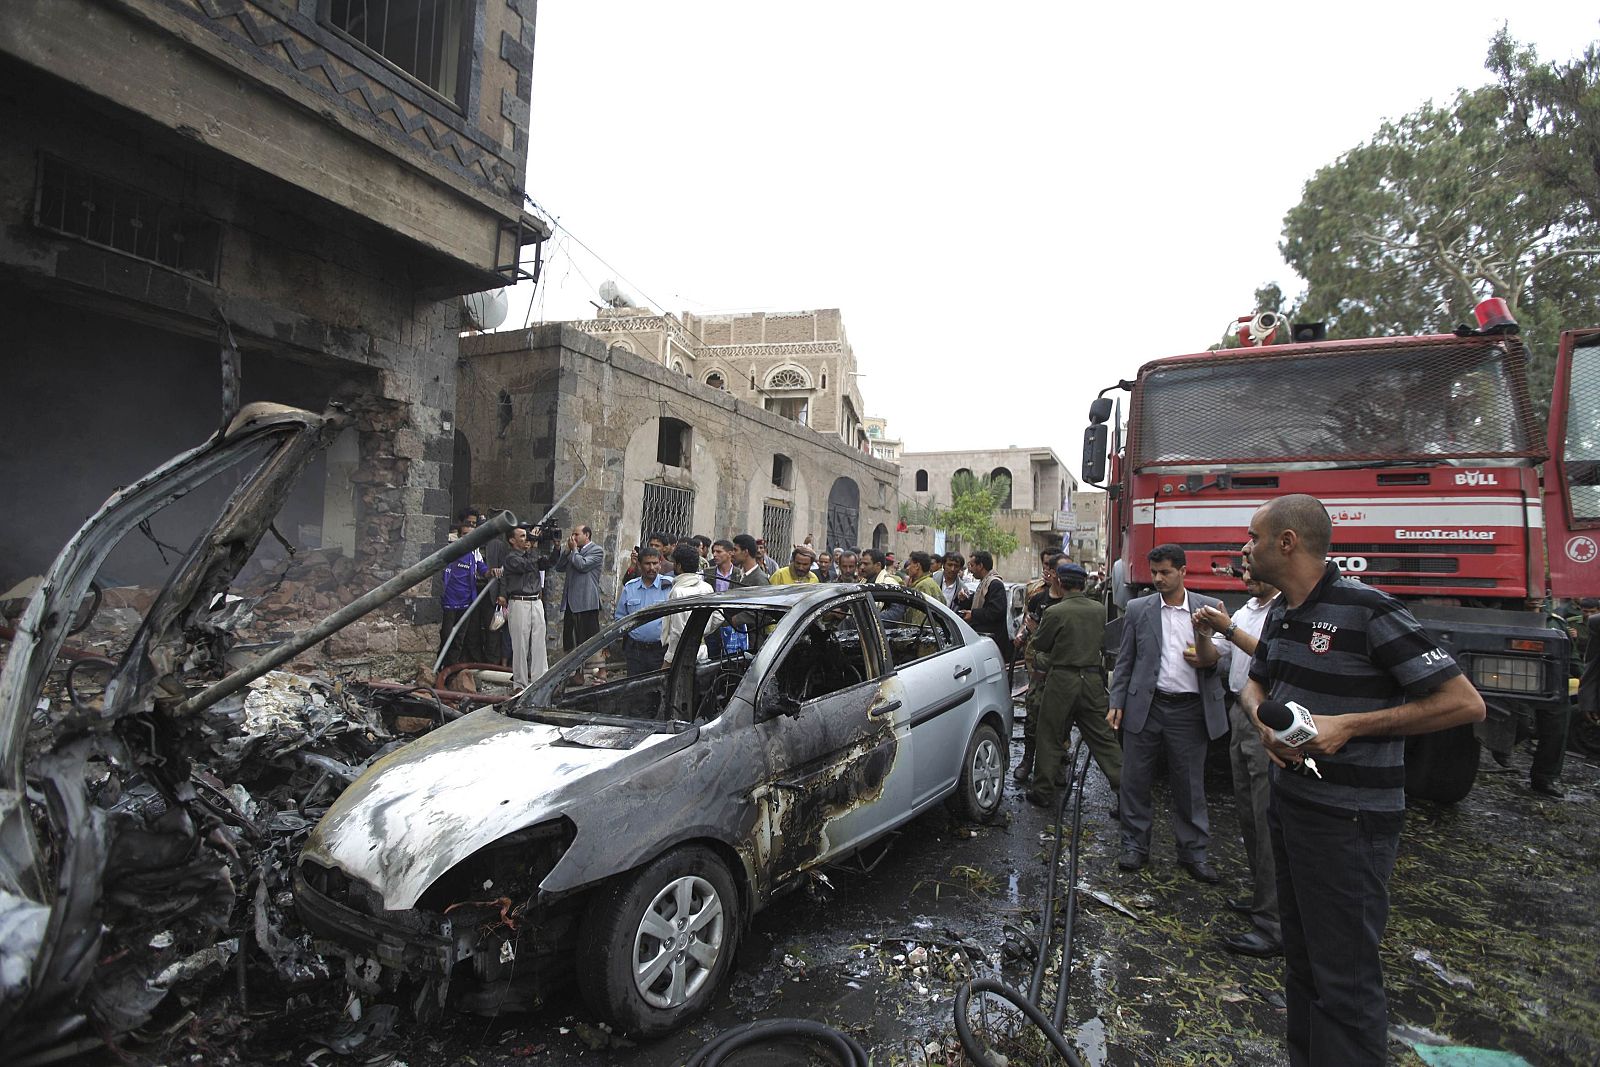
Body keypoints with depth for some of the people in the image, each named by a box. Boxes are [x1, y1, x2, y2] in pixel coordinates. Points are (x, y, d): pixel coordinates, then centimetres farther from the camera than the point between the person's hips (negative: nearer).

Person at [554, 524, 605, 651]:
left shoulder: (597, 550, -3)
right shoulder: (573, 552, 21)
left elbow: (582, 565, -16)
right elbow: (559, 567, 15)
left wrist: (574, 549, -2)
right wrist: (568, 549, 7)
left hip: (586, 602, -8)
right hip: (570, 602, 8)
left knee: (588, 641, -6)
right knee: (568, 639, 9)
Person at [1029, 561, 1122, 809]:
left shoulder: (1054, 612, -14)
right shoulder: (1100, 611, 1)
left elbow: (1038, 644, -2)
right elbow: (1101, 640, 14)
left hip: (1062, 680, -4)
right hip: (1093, 679, 4)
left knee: (1050, 738, 8)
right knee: (1104, 738, 11)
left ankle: (1043, 791, 16)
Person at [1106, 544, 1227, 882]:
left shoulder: (1207, 608, 2)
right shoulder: (1138, 609, 3)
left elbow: (1219, 656, 4)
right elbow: (1125, 661, 6)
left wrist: (1208, 649, -18)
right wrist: (1116, 703, 1)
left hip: (1189, 709, 0)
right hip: (1145, 706, 1)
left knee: (1190, 786, 9)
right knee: (1135, 781, 7)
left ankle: (1193, 852, 26)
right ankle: (1135, 846, 22)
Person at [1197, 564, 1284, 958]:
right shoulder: (1242, 613, 15)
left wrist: (1229, 630, -21)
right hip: (1240, 715, 9)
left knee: (1269, 822, -8)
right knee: (1247, 815, 16)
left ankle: (1274, 925, -2)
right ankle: (1262, 897, 30)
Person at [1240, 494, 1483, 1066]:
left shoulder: (1368, 611, -18)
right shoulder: (1280, 612, 6)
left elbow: (1464, 702, -16)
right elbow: (1256, 685, 19)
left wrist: (1349, 725, -22)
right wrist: (1263, 720, -4)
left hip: (1348, 820, -8)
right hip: (1288, 801, 8)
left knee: (1343, 977, 2)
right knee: (1300, 957, 21)